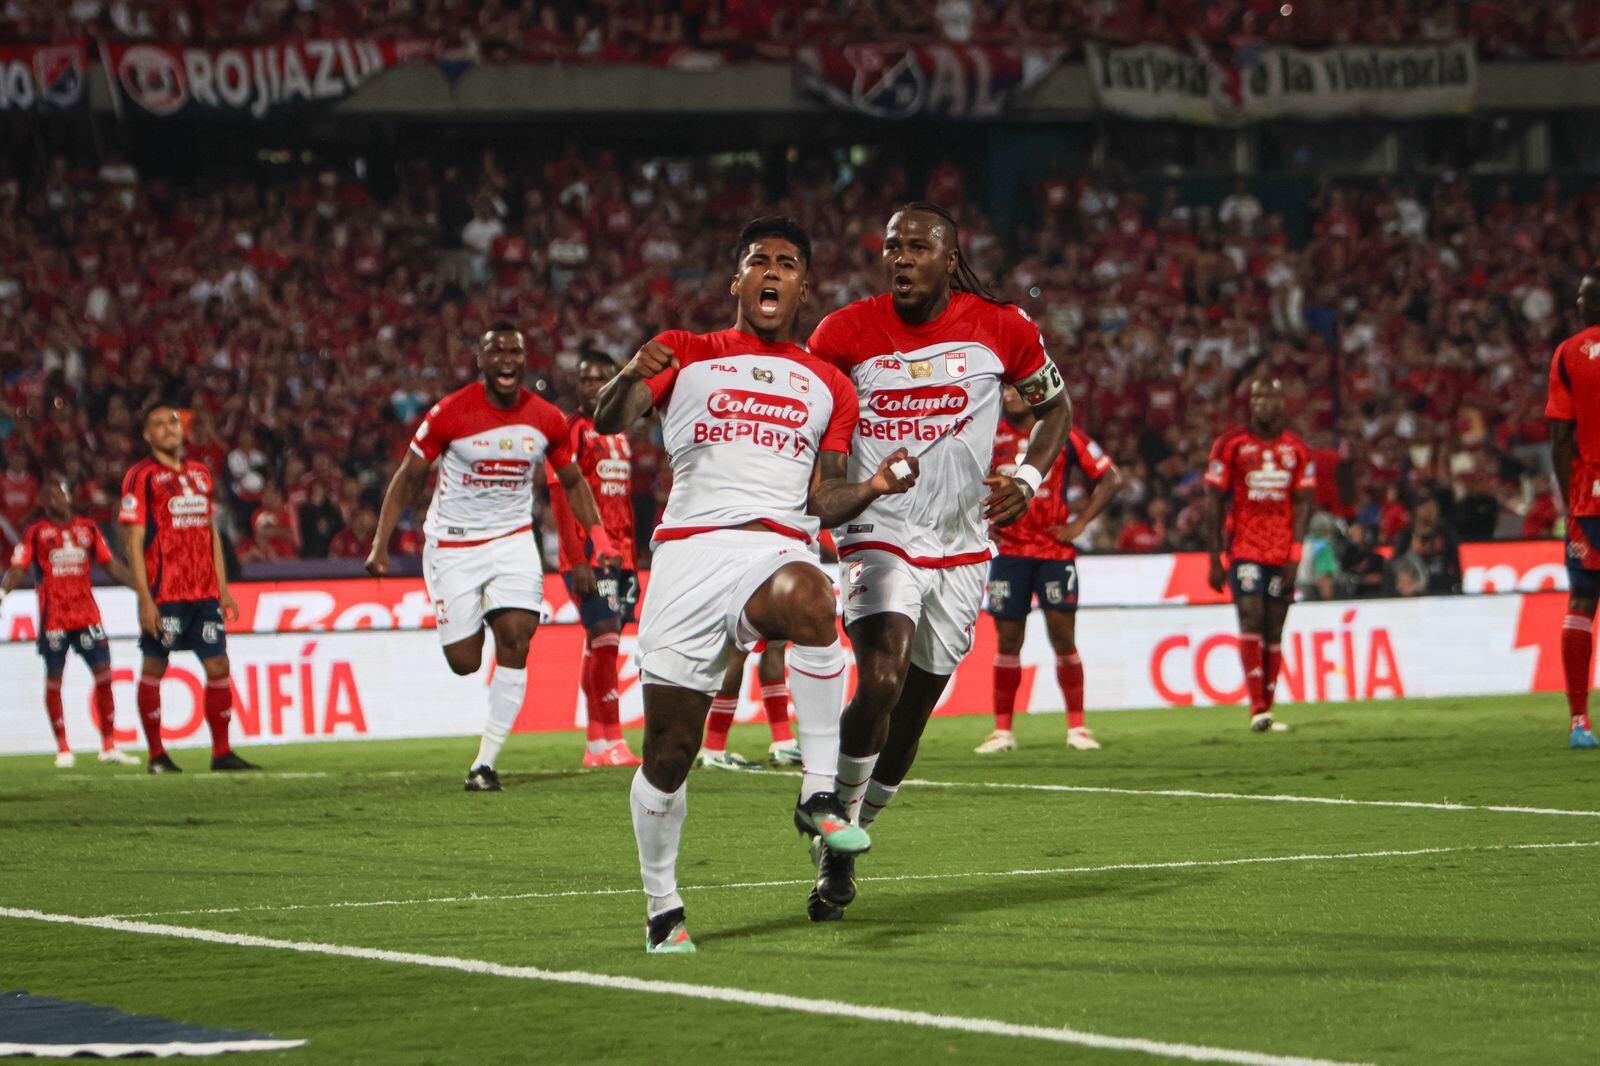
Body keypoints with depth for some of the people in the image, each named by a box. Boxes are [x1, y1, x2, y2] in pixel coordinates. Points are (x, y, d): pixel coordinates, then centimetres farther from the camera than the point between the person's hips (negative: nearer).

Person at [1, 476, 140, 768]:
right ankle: (63, 750, 9)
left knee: (104, 675, -2)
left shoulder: (88, 529, 12)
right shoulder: (36, 533, 2)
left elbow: (111, 565, 18)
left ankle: (109, 746, 6)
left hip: (87, 615, 3)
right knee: (53, 679, 1)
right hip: (53, 620, -3)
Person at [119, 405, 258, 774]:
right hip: (163, 594, -6)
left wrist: (222, 588, 14)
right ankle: (156, 754, 8)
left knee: (218, 667, 2)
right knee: (153, 668, 1)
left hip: (204, 593, 6)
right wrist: (145, 600, -14)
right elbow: (133, 543, -8)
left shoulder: (200, 474, 15)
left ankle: (222, 752, 7)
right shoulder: (142, 477, -4)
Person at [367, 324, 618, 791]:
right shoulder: (450, 413, -12)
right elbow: (407, 477, -3)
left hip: (513, 538, 2)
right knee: (464, 662, -5)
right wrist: (380, 544, -9)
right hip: (452, 543, -2)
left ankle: (485, 763, -10)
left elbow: (572, 481, 13)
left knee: (515, 640, -16)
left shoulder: (546, 419, -3)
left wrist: (598, 536, 0)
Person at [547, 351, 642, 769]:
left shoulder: (619, 436, 19)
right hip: (589, 556, -8)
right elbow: (561, 499, -12)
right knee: (604, 641, -14)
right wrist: (577, 562, -19)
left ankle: (596, 745, 10)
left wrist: (632, 561, 18)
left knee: (599, 647, 8)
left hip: (620, 557, 8)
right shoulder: (570, 432, -6)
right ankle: (612, 743, -15)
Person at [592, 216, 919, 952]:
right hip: (691, 547, 0)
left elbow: (821, 504, 17)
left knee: (808, 600, -38)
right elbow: (608, 423, -2)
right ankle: (662, 905, 18)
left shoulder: (828, 388, 20)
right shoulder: (686, 356, 14)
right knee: (669, 747, -1)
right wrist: (631, 378, -25)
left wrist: (871, 489, -4)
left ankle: (818, 795, -35)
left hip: (779, 547, 0)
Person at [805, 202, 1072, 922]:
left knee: (909, 718, 7)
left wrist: (1029, 478, -4)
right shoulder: (846, 334, -4)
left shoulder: (1001, 330, -3)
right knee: (881, 681, -25)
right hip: (877, 535, -2)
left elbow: (1055, 408, 12)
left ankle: (847, 841, 27)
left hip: (960, 551, 2)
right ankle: (834, 848, -11)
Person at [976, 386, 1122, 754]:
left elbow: (1110, 478, 4)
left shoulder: (1062, 434, 0)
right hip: (1009, 550, 1)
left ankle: (1077, 727, 4)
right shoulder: (991, 437, 5)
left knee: (1063, 637, -4)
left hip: (1055, 550, -1)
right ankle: (1003, 730, 7)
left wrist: (1080, 523, -2)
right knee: (1008, 640, 1)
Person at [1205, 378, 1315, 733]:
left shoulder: (1297, 450, 8)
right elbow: (1214, 504, 3)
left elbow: (1302, 504, 7)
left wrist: (1294, 556, -4)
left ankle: (1267, 710, 6)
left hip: (1283, 554, 3)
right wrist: (1215, 560, -1)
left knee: (1274, 630, 3)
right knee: (1251, 620, -15)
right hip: (1244, 550, -3)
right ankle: (1258, 707, -20)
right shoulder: (1231, 445, 1)